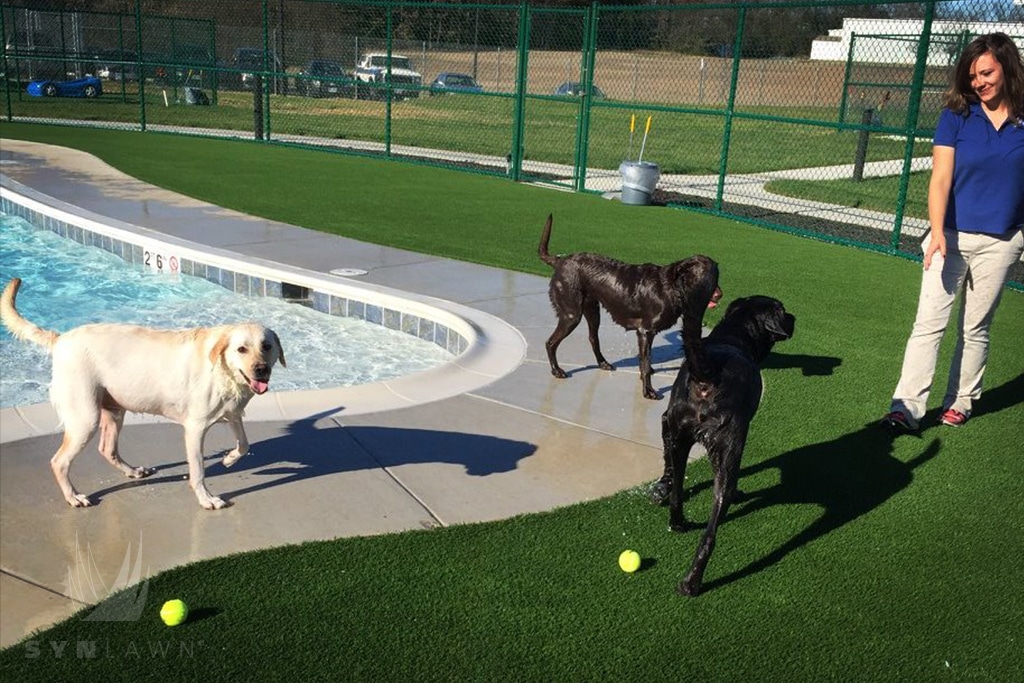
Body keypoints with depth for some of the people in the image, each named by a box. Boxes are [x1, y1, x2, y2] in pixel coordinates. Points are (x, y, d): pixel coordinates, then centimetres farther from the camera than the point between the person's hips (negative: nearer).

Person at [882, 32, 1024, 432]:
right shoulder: (956, 116, -2)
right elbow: (941, 178, -9)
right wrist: (937, 230, -21)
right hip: (952, 236, -1)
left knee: (975, 327, 10)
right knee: (929, 323, -6)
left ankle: (961, 402, 22)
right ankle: (907, 408, -6)